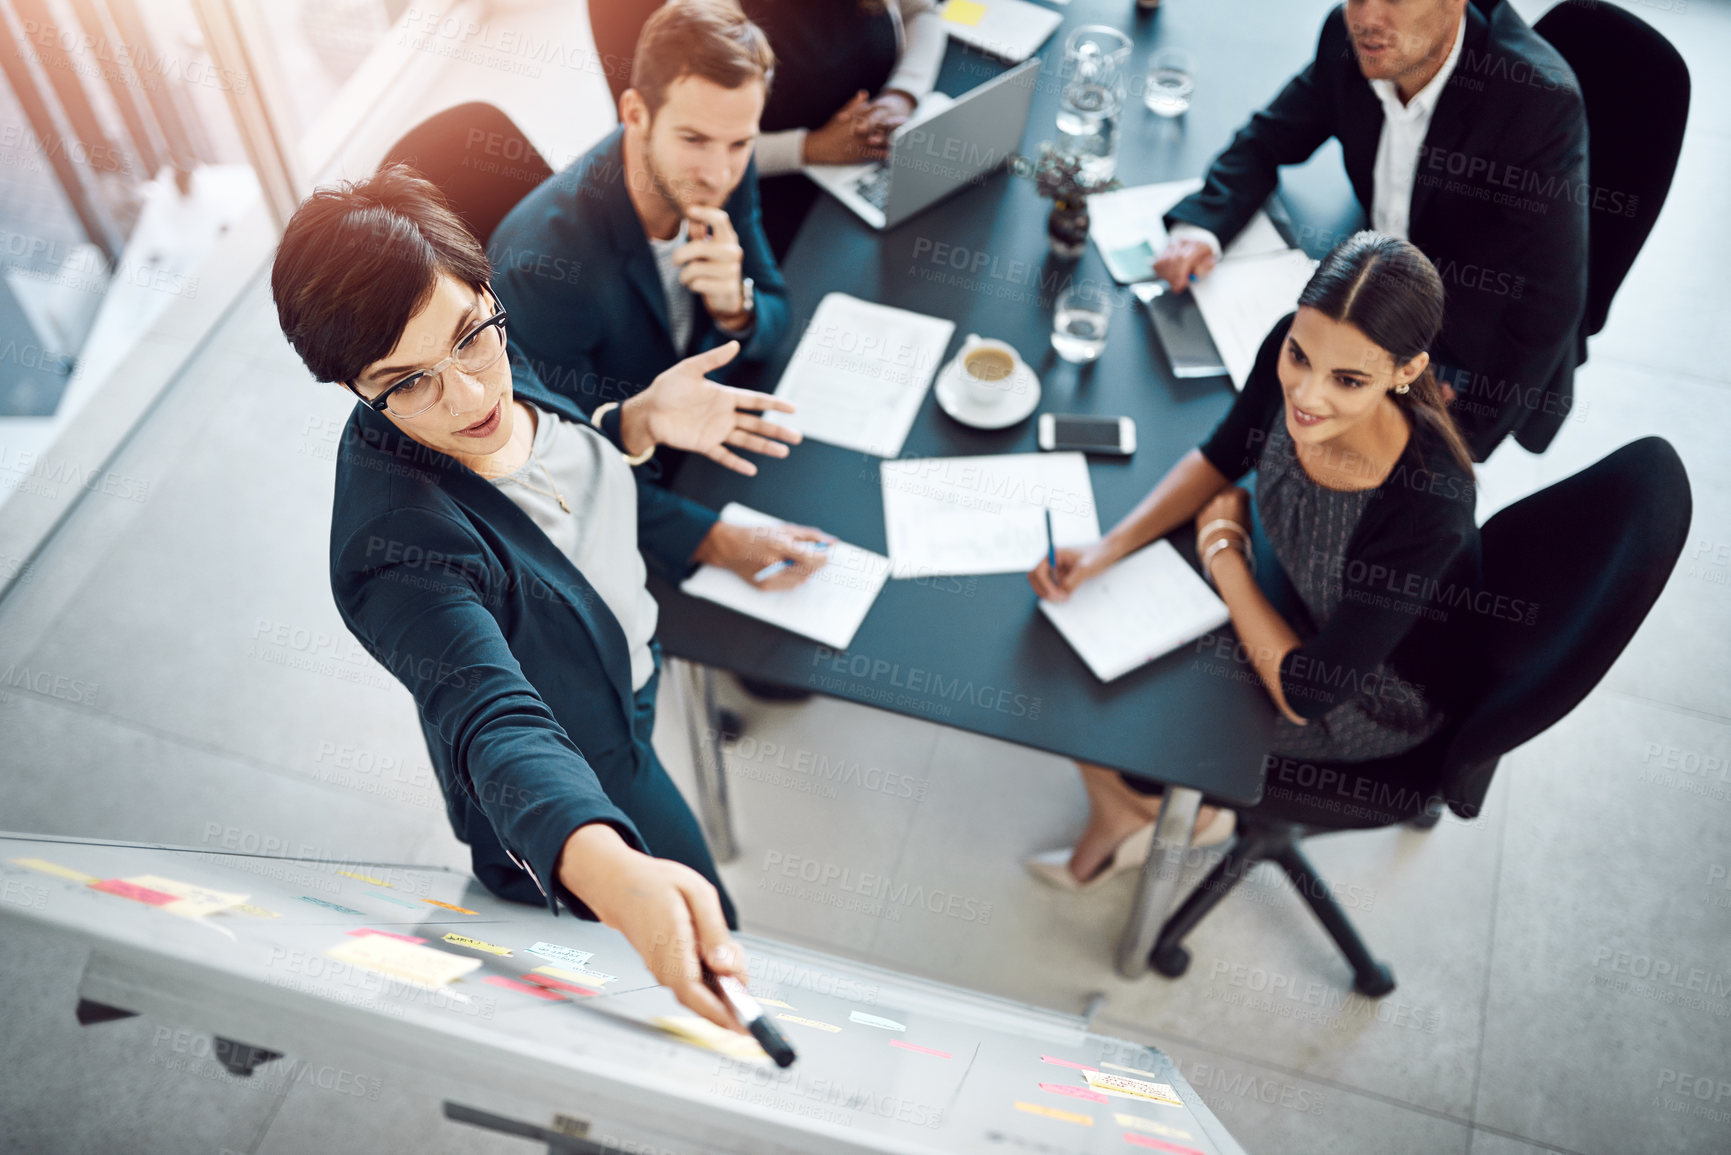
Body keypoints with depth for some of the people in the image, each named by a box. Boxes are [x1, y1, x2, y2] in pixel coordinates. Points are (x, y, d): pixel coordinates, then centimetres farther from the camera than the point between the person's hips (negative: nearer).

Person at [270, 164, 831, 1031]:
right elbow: (499, 729, -56)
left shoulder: (487, 369, -20)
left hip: (628, 661, 7)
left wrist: (637, 421, -18)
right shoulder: (394, 549, -43)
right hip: (573, 775, -7)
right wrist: (616, 877, -75)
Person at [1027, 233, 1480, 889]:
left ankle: (1185, 810, 36)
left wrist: (1222, 547, -19)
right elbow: (1220, 460, -2)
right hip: (1292, 603, 6)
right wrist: (1105, 549, -15)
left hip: (1372, 703, -6)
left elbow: (1305, 694, -29)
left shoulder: (1430, 504, -42)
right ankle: (1119, 819, 37)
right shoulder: (1290, 352, -25)